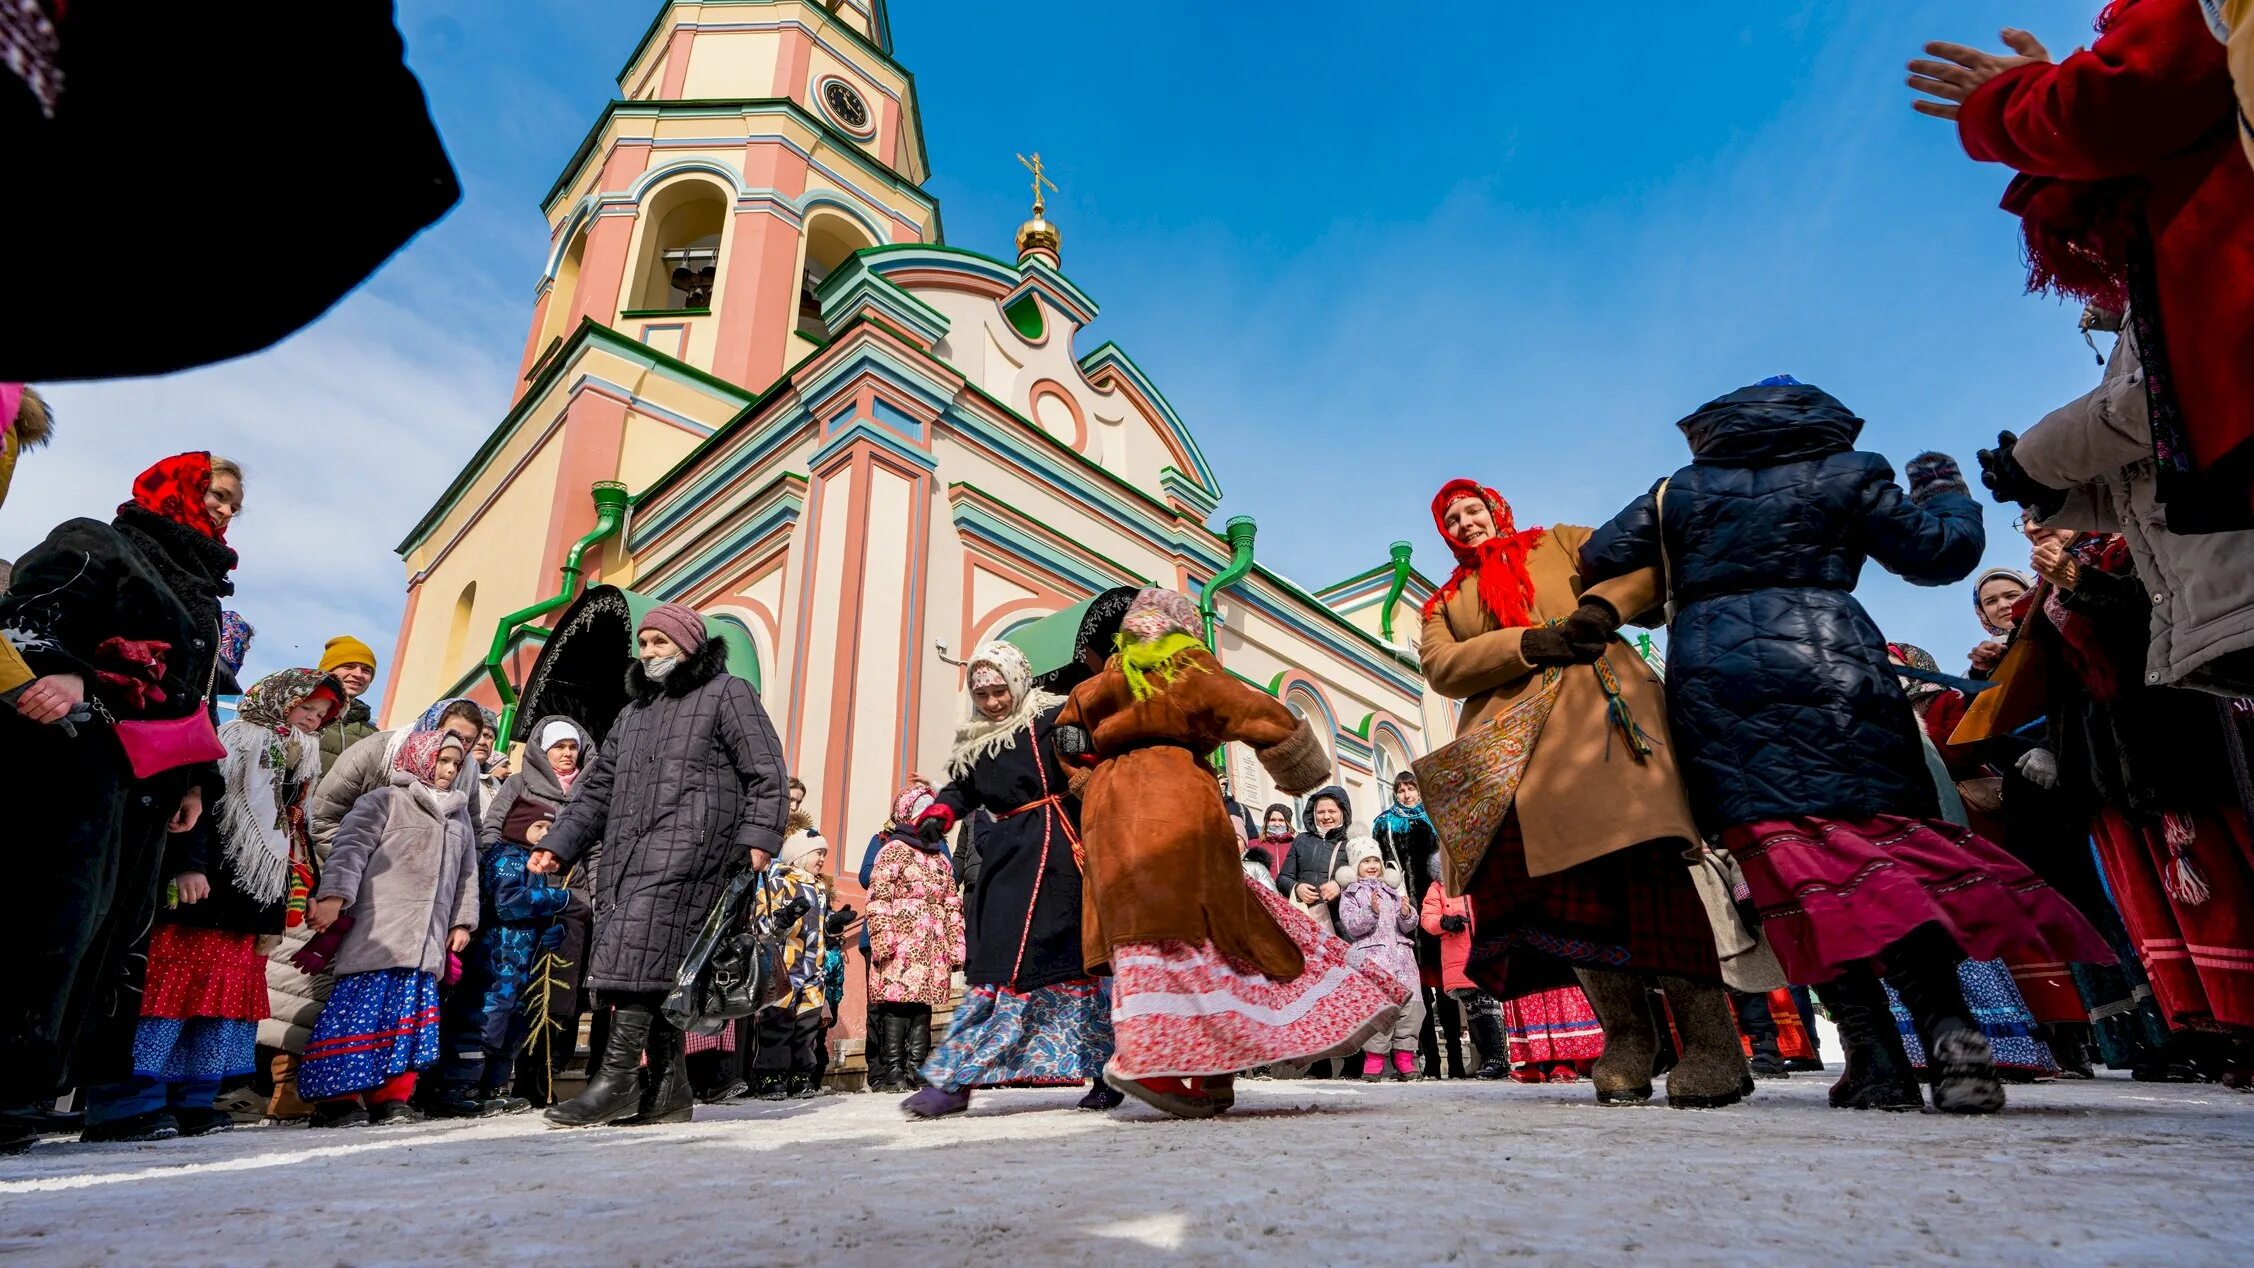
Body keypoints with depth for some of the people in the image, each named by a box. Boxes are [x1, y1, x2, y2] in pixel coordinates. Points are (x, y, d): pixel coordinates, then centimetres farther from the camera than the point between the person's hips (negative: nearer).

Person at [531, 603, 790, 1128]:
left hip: (689, 841, -7)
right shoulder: (634, 712, 30)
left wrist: (757, 838, -12)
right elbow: (597, 787, 25)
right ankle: (669, 1088, 7)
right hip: (627, 850, 7)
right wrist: (558, 844, 12)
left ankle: (618, 1078, -16)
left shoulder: (727, 692, 7)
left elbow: (766, 774, -1)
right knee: (652, 967, 2)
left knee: (639, 943, -20)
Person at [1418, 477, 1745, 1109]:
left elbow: (1651, 563, 15)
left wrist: (1604, 604, -6)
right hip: (1510, 742, 2)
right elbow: (1441, 667, 6)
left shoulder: (1561, 542, 28)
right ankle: (1626, 1039, 3)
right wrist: (1530, 642, -8)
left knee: (1647, 862, -15)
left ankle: (1710, 1044, -11)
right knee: (1560, 880, -9)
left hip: (1602, 708, -2)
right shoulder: (1444, 602, 28)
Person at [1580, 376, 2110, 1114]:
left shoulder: (1679, 491, 16)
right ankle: (1951, 1037, -13)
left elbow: (1597, 563, 12)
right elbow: (1943, 551, 17)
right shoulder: (1847, 473, 15)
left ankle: (1873, 1053, -9)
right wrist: (1944, 488, 37)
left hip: (1712, 683, 0)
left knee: (1790, 855, -4)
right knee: (1888, 835, 2)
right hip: (1830, 670, 0)